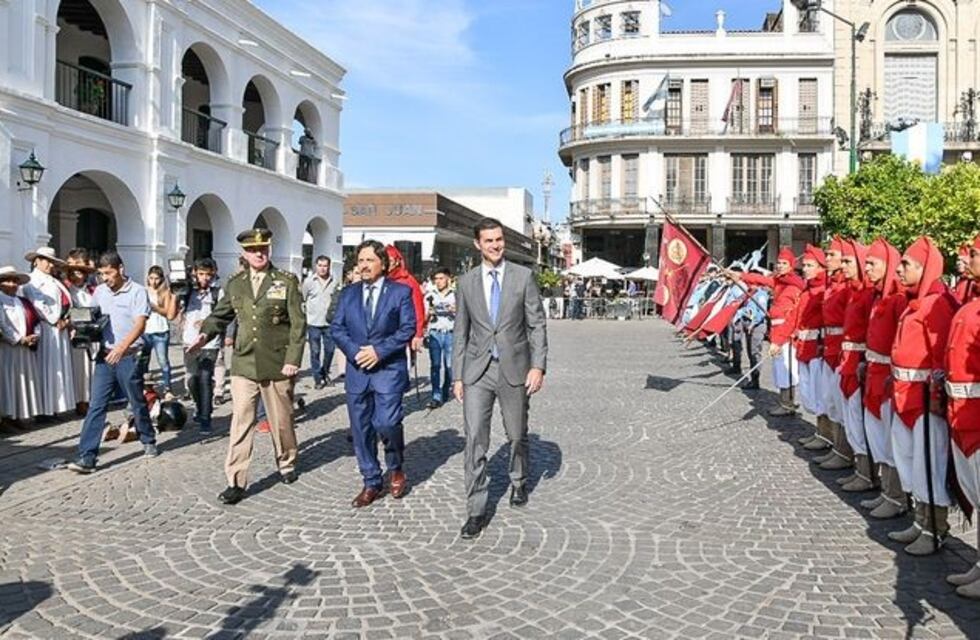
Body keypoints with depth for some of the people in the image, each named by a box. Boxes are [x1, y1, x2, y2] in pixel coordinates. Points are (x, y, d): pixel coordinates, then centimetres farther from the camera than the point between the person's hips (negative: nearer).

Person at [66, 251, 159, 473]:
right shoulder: (99, 291, 9)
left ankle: (149, 441, 32)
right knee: (96, 406, -2)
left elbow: (140, 324, -17)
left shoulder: (137, 292, -8)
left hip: (129, 356, -4)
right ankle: (87, 457, -4)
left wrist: (122, 347, -31)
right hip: (105, 355, 4)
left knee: (137, 403, 11)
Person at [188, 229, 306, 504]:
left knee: (281, 420, 12)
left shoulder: (287, 282, -3)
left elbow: (298, 324, -5)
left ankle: (286, 463, 36)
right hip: (244, 365, 2)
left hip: (277, 365, -2)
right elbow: (220, 315, 15)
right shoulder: (235, 284, 7)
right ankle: (236, 482, 2)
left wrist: (293, 359, -11)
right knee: (241, 422, -2)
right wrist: (205, 334, -6)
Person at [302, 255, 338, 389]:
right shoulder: (309, 282, -1)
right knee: (315, 352, 2)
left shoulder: (333, 282, 4)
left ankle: (325, 373, 29)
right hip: (313, 323, -2)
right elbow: (302, 300, 5)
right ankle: (318, 379, 11)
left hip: (329, 322, 2)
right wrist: (303, 317, 2)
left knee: (330, 349, 7)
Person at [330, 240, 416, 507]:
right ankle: (372, 483, 18)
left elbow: (408, 328, -5)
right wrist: (354, 351, -10)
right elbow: (337, 328, 7)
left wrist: (379, 351, -14)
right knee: (361, 428, 6)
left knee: (387, 423, -13)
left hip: (389, 369, -4)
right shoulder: (348, 293, 12)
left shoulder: (401, 292, 1)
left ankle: (395, 469, 16)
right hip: (357, 370, 4)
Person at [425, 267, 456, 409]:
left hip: (450, 333, -1)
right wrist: (429, 313, -7)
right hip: (435, 333, 1)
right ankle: (436, 397, -8)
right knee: (435, 365, -6)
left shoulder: (455, 296, 7)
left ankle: (446, 392, 20)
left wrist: (455, 311, -9)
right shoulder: (430, 296, 11)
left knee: (450, 364, 1)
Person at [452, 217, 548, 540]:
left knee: (517, 434, 14)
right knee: (474, 439, -7)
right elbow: (460, 332, 9)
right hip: (477, 371, 1)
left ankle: (519, 482, 41)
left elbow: (537, 324, -1)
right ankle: (476, 510, 1)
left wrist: (538, 366, -11)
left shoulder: (523, 276, 0)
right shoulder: (466, 282, 5)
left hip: (514, 369, 0)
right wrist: (457, 376, 5)